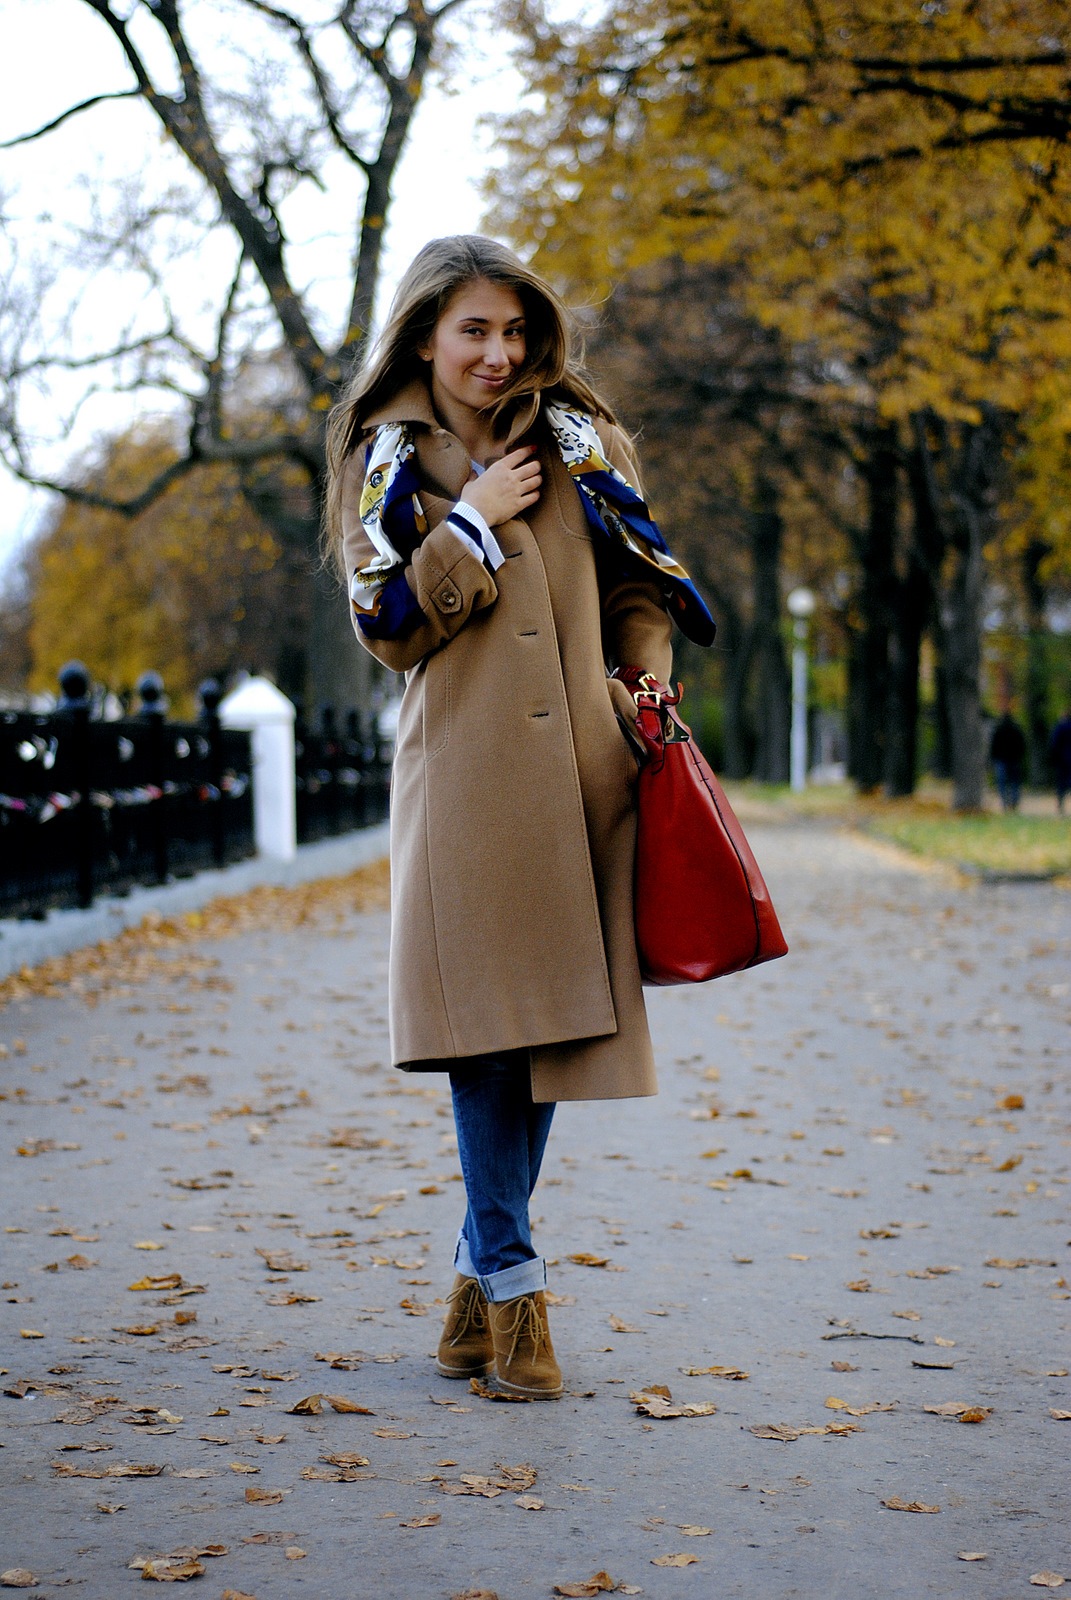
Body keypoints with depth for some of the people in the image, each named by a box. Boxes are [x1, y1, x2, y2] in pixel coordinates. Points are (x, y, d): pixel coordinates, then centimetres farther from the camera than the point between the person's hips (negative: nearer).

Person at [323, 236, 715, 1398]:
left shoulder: (578, 440, 13)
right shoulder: (390, 463, 7)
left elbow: (637, 577, 18)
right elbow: (387, 627, -1)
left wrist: (649, 673, 1)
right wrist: (475, 522, -7)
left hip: (579, 767, 3)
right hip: (466, 768, -3)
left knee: (553, 1013, 3)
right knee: (489, 1012, -7)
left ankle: (480, 1273, 17)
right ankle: (513, 1287, 2)